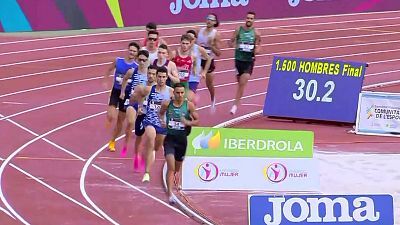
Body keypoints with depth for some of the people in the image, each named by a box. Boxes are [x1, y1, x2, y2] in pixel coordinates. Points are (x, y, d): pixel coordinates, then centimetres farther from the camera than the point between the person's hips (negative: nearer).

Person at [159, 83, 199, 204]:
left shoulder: (189, 105, -5)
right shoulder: (167, 104, -4)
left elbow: (197, 121, 2)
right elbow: (160, 113, 17)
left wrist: (188, 122, -17)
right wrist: (162, 121, -3)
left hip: (182, 139, 2)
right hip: (170, 138, -2)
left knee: (177, 168, 18)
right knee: (171, 167, -16)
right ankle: (170, 194, -19)